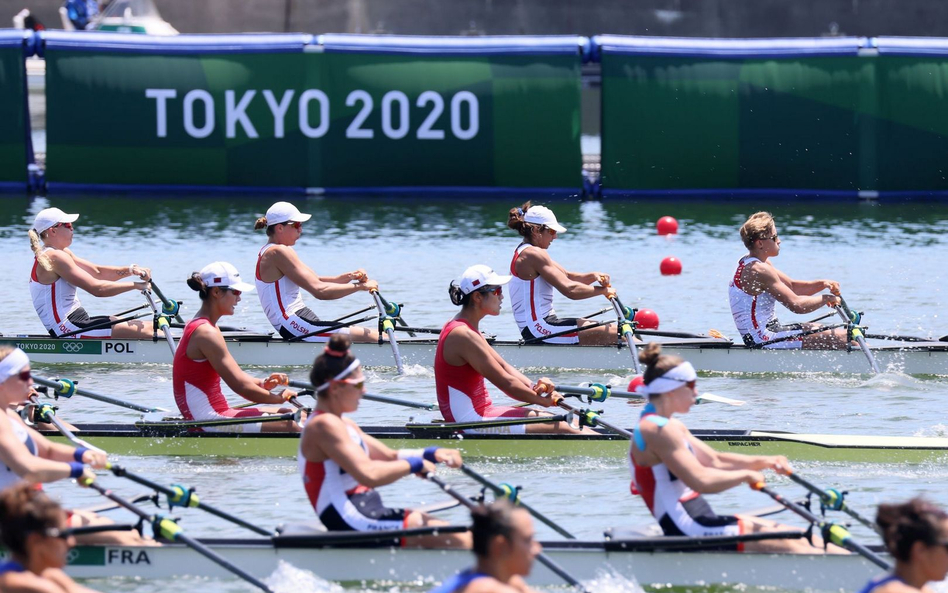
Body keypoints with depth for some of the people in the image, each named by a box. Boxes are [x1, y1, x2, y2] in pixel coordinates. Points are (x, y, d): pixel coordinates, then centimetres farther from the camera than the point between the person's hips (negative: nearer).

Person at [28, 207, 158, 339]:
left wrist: (130, 270, -1)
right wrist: (135, 285, -11)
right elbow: (96, 288, -20)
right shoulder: (55, 257, -16)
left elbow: (97, 272, 15)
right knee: (145, 331, -16)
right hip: (69, 329, -11)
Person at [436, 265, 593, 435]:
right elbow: (506, 383, -18)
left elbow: (504, 367, 12)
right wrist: (543, 400, -6)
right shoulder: (464, 336, -20)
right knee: (559, 428, -11)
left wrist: (534, 387, -5)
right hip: (471, 420, -10)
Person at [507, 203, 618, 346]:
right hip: (540, 330, -11)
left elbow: (568, 276, 17)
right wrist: (602, 290, -9)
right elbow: (569, 289, -23)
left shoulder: (524, 252, 18)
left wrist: (593, 276, -3)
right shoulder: (533, 254, -16)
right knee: (614, 333, -14)